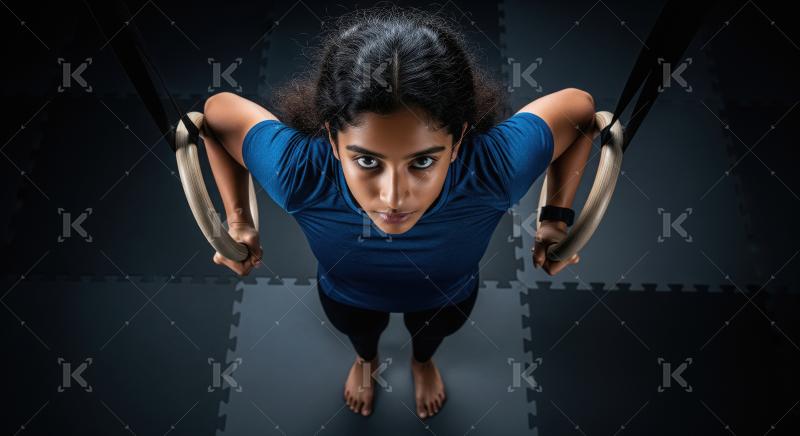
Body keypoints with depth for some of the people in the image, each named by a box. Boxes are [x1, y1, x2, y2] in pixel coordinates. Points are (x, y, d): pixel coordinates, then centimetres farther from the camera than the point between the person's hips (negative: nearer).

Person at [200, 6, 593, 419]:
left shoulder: (499, 164, -45)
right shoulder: (295, 171, -45)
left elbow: (580, 107, -23)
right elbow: (216, 110, -23)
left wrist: (557, 218, -21)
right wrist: (238, 220, -22)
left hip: (448, 294, 1)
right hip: (346, 294, 0)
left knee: (436, 330, 37)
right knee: (357, 331, 37)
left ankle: (422, 361, 76)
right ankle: (365, 361, 76)